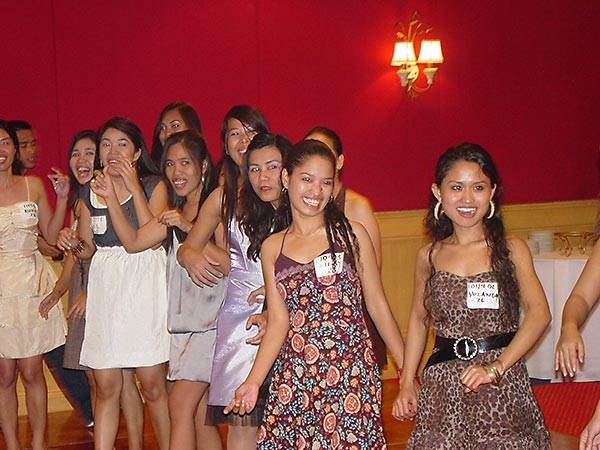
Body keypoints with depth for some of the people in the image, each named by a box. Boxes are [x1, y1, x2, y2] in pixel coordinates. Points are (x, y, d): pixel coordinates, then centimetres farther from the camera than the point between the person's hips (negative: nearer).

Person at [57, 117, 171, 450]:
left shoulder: (154, 186, 1)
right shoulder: (90, 192, 12)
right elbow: (87, 250, 18)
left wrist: (134, 188, -14)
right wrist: (74, 243, -5)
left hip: (144, 286, -3)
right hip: (104, 288, 3)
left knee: (152, 385, -2)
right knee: (106, 387, 1)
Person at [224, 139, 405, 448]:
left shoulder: (351, 235, 2)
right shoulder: (272, 248, 9)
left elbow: (377, 306, 5)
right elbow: (279, 322, 6)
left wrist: (408, 369, 4)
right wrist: (253, 382, -3)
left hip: (352, 372, -2)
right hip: (294, 374, 2)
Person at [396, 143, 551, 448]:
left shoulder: (512, 250, -2)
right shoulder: (429, 257, 7)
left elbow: (539, 313, -13)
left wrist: (497, 366, -25)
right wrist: (407, 383, 10)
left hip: (503, 384, -2)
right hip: (443, 386, 2)